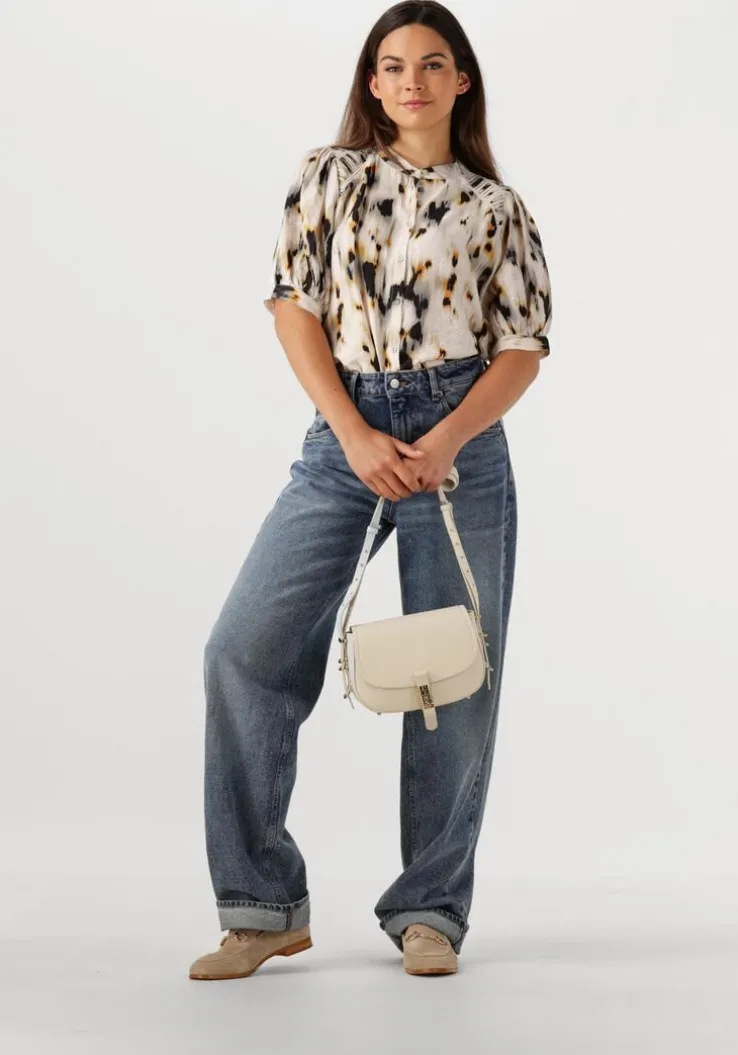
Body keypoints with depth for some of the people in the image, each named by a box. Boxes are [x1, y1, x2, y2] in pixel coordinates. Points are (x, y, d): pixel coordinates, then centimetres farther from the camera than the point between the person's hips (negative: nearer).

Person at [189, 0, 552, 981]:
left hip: (457, 438, 0)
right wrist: (357, 436, -10)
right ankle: (264, 907, 0)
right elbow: (295, 307, 2)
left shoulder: (496, 207, 8)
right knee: (247, 648, -9)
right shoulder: (328, 176, 9)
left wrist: (445, 441, -14)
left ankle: (430, 911, 15)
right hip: (344, 433, 1)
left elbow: (524, 346, 3)